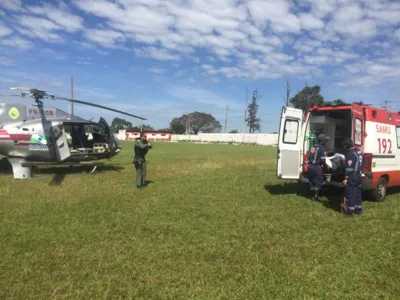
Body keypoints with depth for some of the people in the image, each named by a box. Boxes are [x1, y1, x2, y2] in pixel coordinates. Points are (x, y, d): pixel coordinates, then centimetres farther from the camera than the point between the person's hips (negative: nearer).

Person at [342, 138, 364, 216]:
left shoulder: (350, 153, -20)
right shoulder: (359, 151, 9)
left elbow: (349, 168, -23)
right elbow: (363, 161, 22)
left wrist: (346, 178, -21)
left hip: (352, 176, -9)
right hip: (359, 175, 9)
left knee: (350, 193, -1)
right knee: (357, 192, 17)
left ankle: (350, 210, 3)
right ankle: (358, 208, 25)